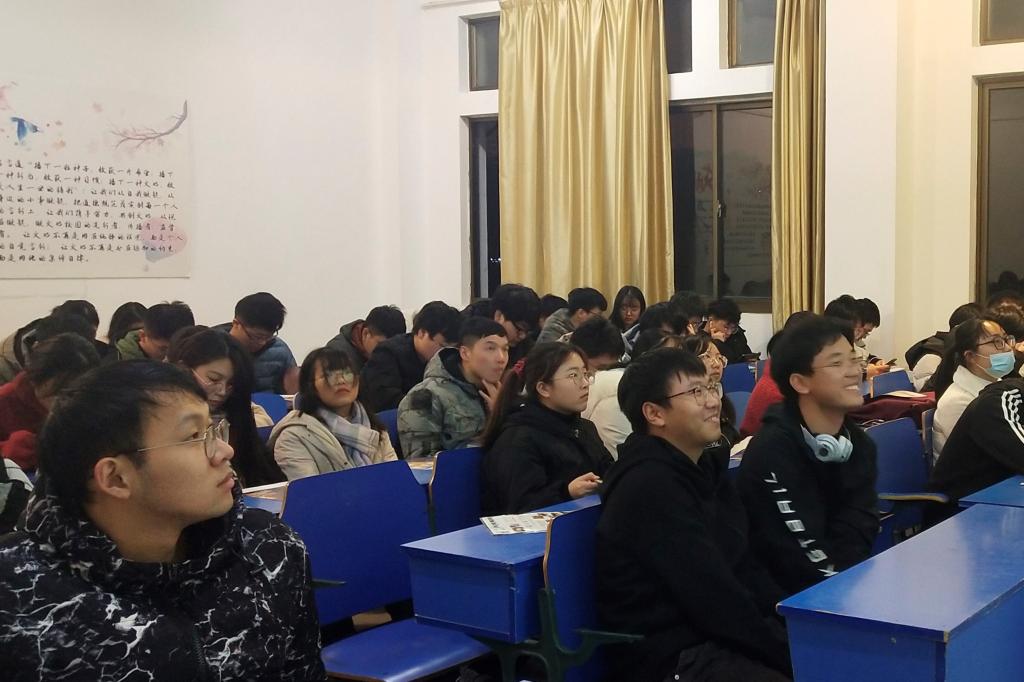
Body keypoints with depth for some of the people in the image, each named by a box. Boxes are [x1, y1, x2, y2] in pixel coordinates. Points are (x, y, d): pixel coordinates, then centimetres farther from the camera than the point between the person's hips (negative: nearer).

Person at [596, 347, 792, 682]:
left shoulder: (703, 467, 12)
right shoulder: (650, 486, -18)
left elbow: (745, 568, 12)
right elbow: (714, 599, -21)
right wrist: (788, 649, -13)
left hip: (717, 636, 9)